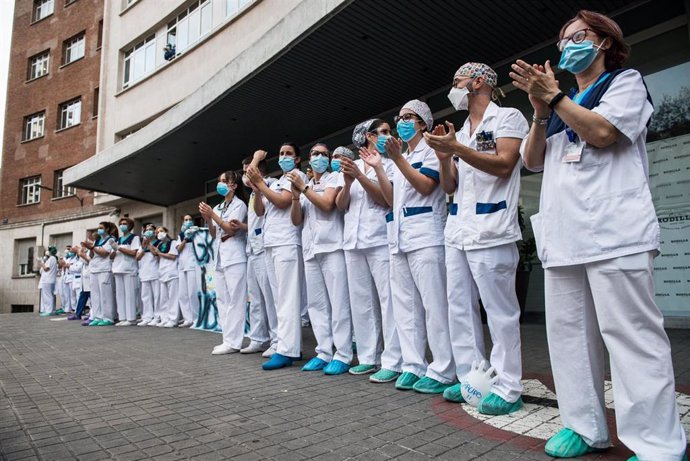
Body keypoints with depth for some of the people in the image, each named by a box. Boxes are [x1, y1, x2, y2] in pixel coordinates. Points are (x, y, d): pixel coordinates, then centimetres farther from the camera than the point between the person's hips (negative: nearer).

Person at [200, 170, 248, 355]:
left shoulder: (239, 205, -1)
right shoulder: (217, 208, 18)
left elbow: (231, 229, -10)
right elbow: (214, 234, 17)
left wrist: (212, 215, -10)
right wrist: (207, 219, 3)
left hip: (234, 258, -8)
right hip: (220, 257, 8)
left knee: (234, 300, -8)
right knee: (222, 300, 6)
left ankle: (233, 342, -8)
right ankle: (228, 339, 10)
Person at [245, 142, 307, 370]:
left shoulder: (298, 176, 4)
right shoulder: (274, 182, 26)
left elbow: (283, 202, -11)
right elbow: (259, 211, 19)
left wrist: (260, 183, -4)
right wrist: (257, 188, 4)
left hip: (287, 242, -8)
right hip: (270, 243, 8)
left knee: (287, 297, -12)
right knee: (279, 297, 6)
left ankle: (286, 351, -13)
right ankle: (291, 346, 11)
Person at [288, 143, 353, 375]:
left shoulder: (334, 178, 8)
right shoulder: (305, 185, 23)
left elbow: (327, 204, -10)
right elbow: (296, 221, 15)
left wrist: (303, 187, -4)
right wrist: (295, 195, 1)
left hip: (332, 246, -6)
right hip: (310, 249, 6)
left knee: (338, 302, -7)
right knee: (316, 304, 4)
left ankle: (343, 356, -4)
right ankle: (324, 353, 10)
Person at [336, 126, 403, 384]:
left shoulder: (388, 163, 8)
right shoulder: (351, 165, 17)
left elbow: (385, 199, -5)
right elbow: (340, 205, 11)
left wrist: (359, 175, -12)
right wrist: (347, 182, -7)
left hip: (380, 239, -3)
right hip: (353, 240, 4)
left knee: (387, 299, -7)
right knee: (361, 300, 6)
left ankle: (392, 362, -2)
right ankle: (368, 357, 15)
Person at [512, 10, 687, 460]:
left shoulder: (626, 81, 11)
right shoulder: (562, 102, 28)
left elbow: (601, 132, -9)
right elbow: (532, 160, 16)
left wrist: (553, 97, -6)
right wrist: (541, 112, 3)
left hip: (613, 231, -6)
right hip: (563, 235, 7)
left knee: (629, 333, -8)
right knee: (568, 331, 4)